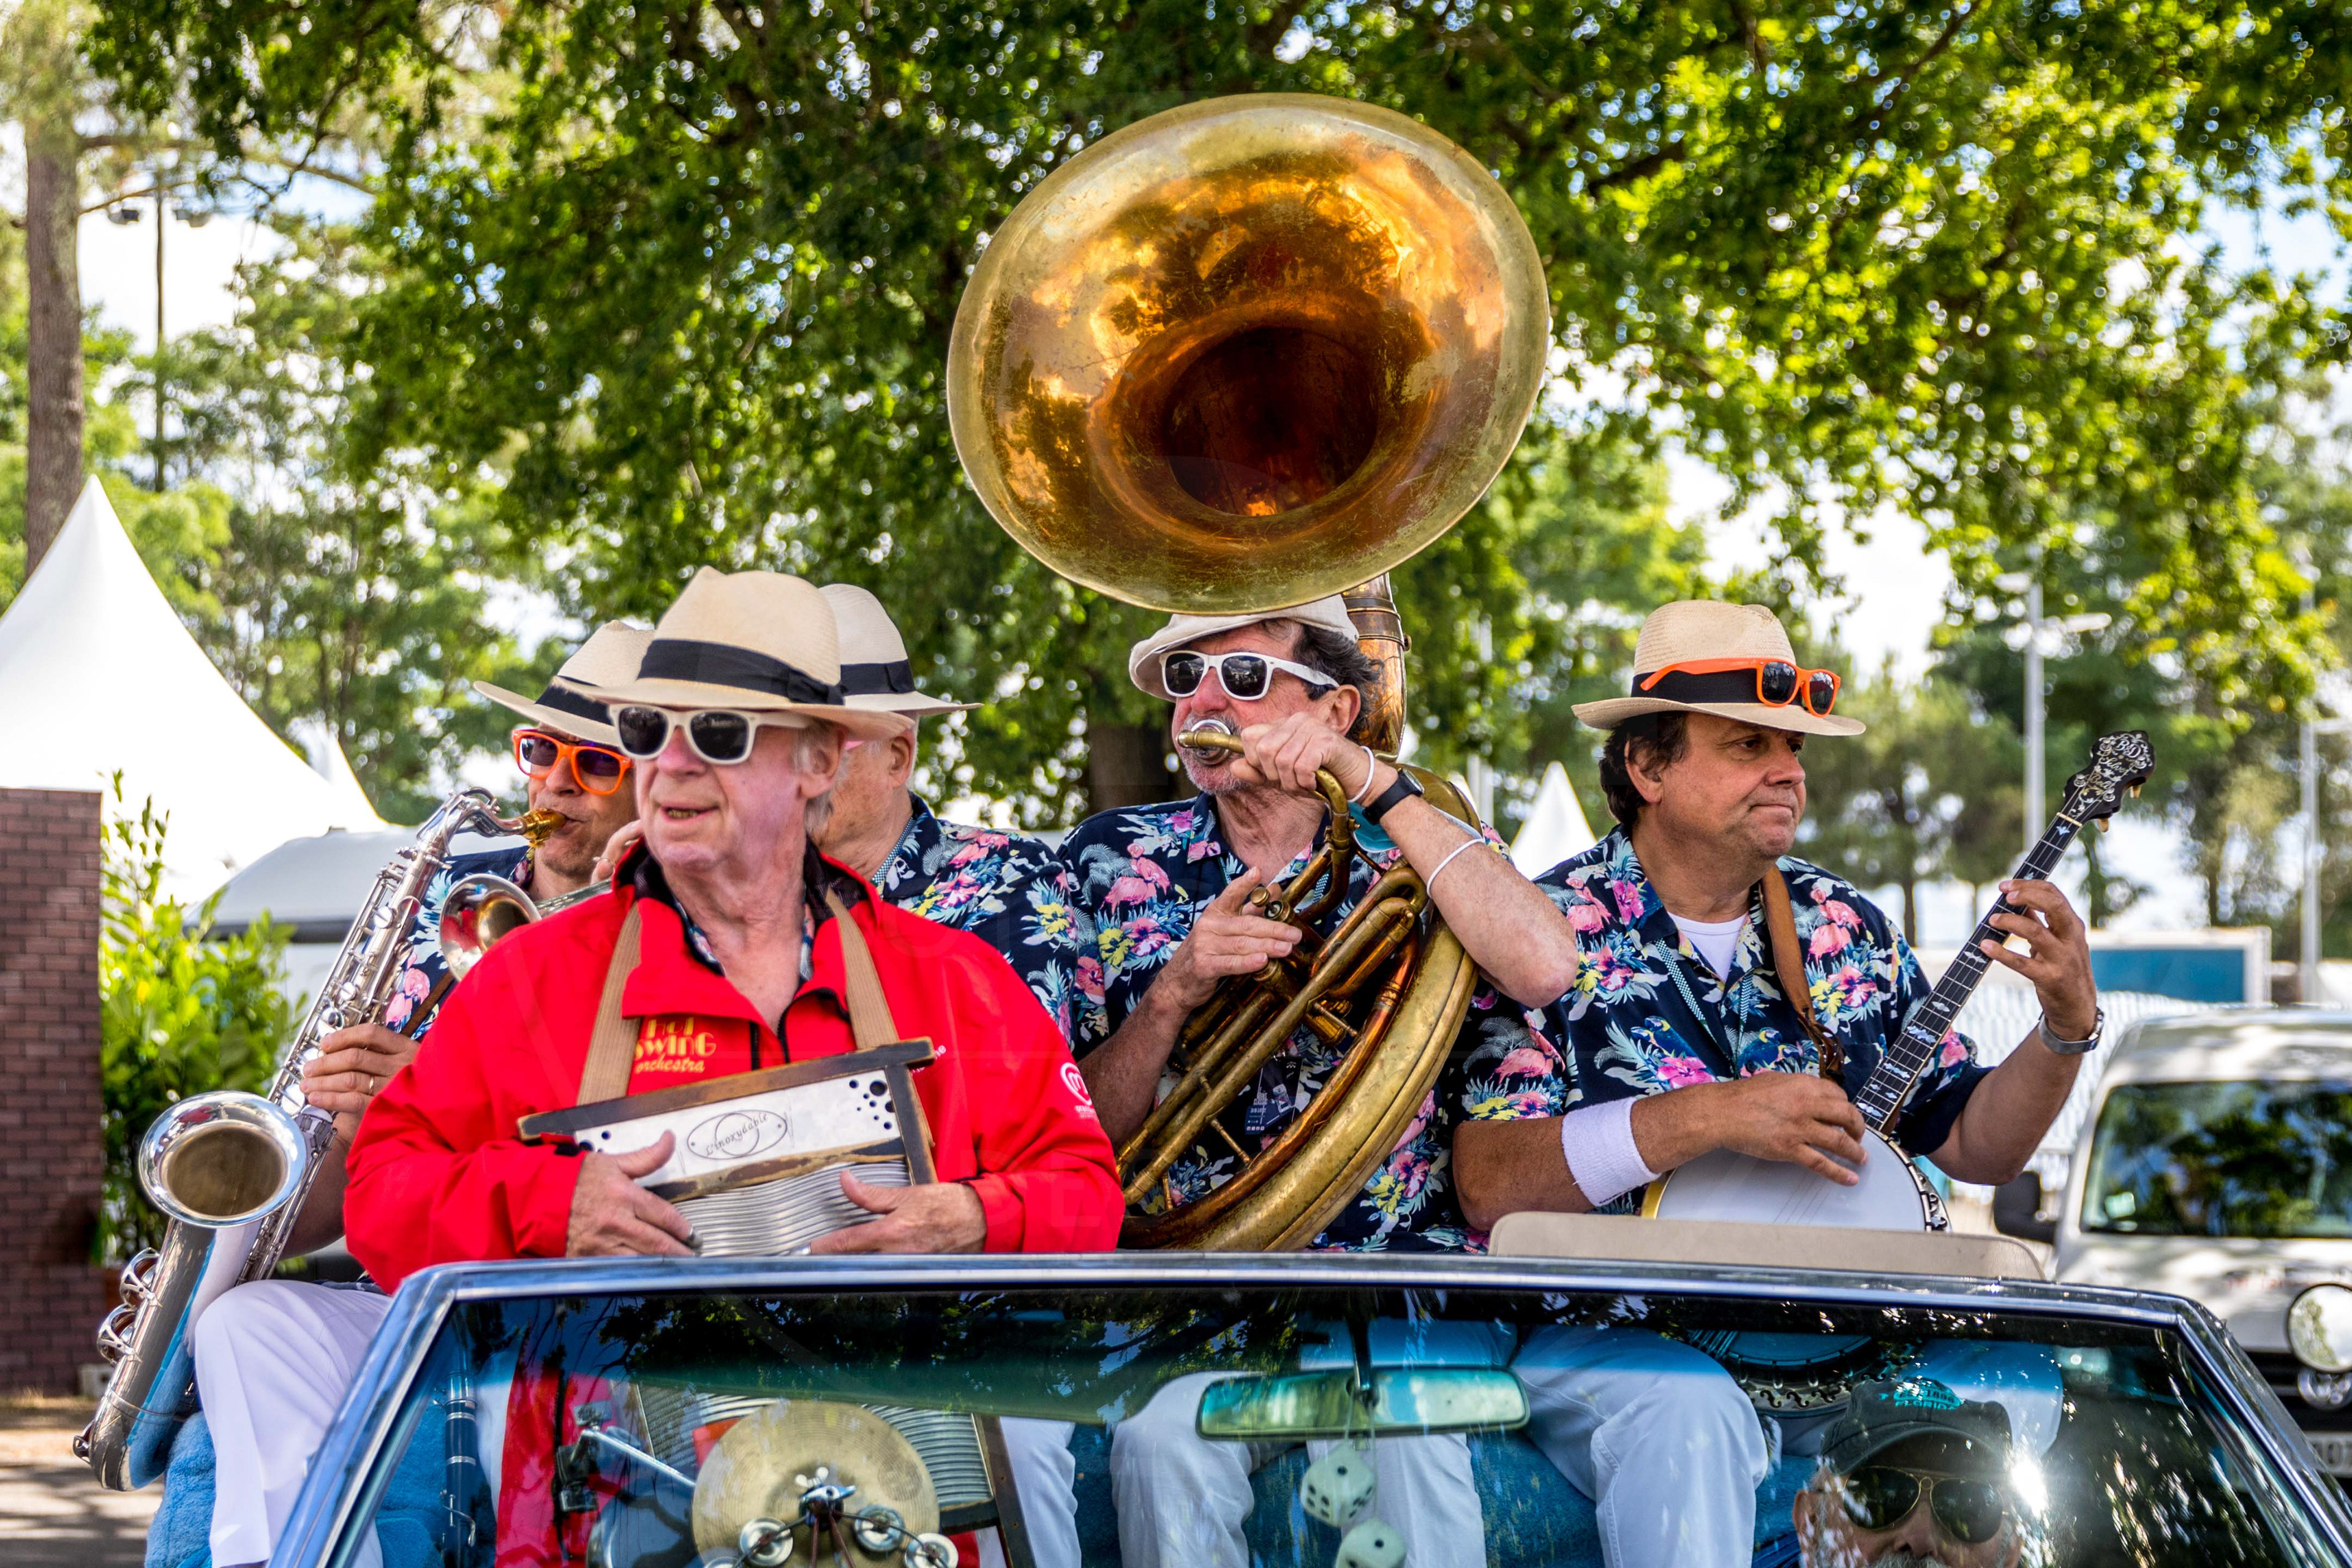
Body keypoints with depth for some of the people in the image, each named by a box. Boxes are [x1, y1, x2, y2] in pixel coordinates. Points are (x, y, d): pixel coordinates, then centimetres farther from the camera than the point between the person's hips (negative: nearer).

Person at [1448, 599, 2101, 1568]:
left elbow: (1974, 1149, 14)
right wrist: (1705, 1117, -23)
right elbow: (1488, 1187, -16)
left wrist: (2067, 1030, -4)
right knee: (1686, 1415, -37)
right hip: (1608, 1342, -5)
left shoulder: (1843, 929, 11)